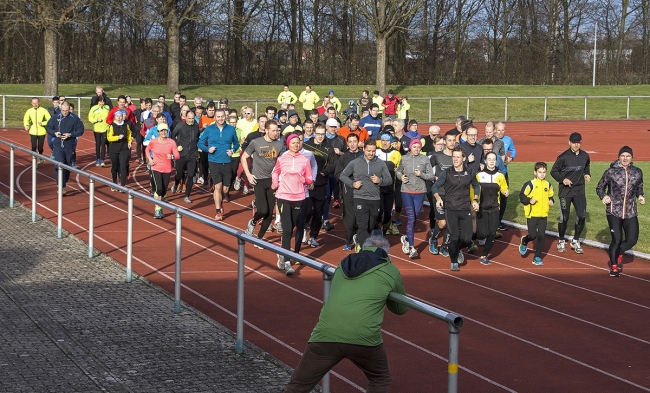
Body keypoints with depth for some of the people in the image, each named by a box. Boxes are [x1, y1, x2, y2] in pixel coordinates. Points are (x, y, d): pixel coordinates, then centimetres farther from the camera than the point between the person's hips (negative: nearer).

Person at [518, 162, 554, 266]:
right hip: (532, 214, -4)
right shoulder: (530, 184, -7)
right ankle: (524, 242, 30)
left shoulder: (548, 185, 8)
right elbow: (521, 196, -3)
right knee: (533, 235, -6)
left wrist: (551, 201, 4)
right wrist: (529, 200, -18)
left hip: (543, 215, 4)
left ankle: (537, 258, 11)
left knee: (541, 236, 1)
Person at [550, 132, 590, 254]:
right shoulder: (563, 157, -12)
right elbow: (553, 171, -5)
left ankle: (575, 241, 13)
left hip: (579, 190, 3)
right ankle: (561, 241, 24)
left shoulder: (585, 156, 2)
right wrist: (562, 179, -19)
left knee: (582, 216, -5)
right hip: (565, 192, -3)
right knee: (564, 218, 4)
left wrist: (587, 174, 3)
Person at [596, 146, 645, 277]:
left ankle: (618, 254, 32)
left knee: (632, 240, -1)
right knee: (616, 239, -6)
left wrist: (640, 196, -2)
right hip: (614, 211, -3)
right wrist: (604, 196, -16)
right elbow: (599, 188, 4)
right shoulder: (610, 172, -5)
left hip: (630, 212, 3)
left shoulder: (637, 172, 4)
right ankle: (613, 266, 16)